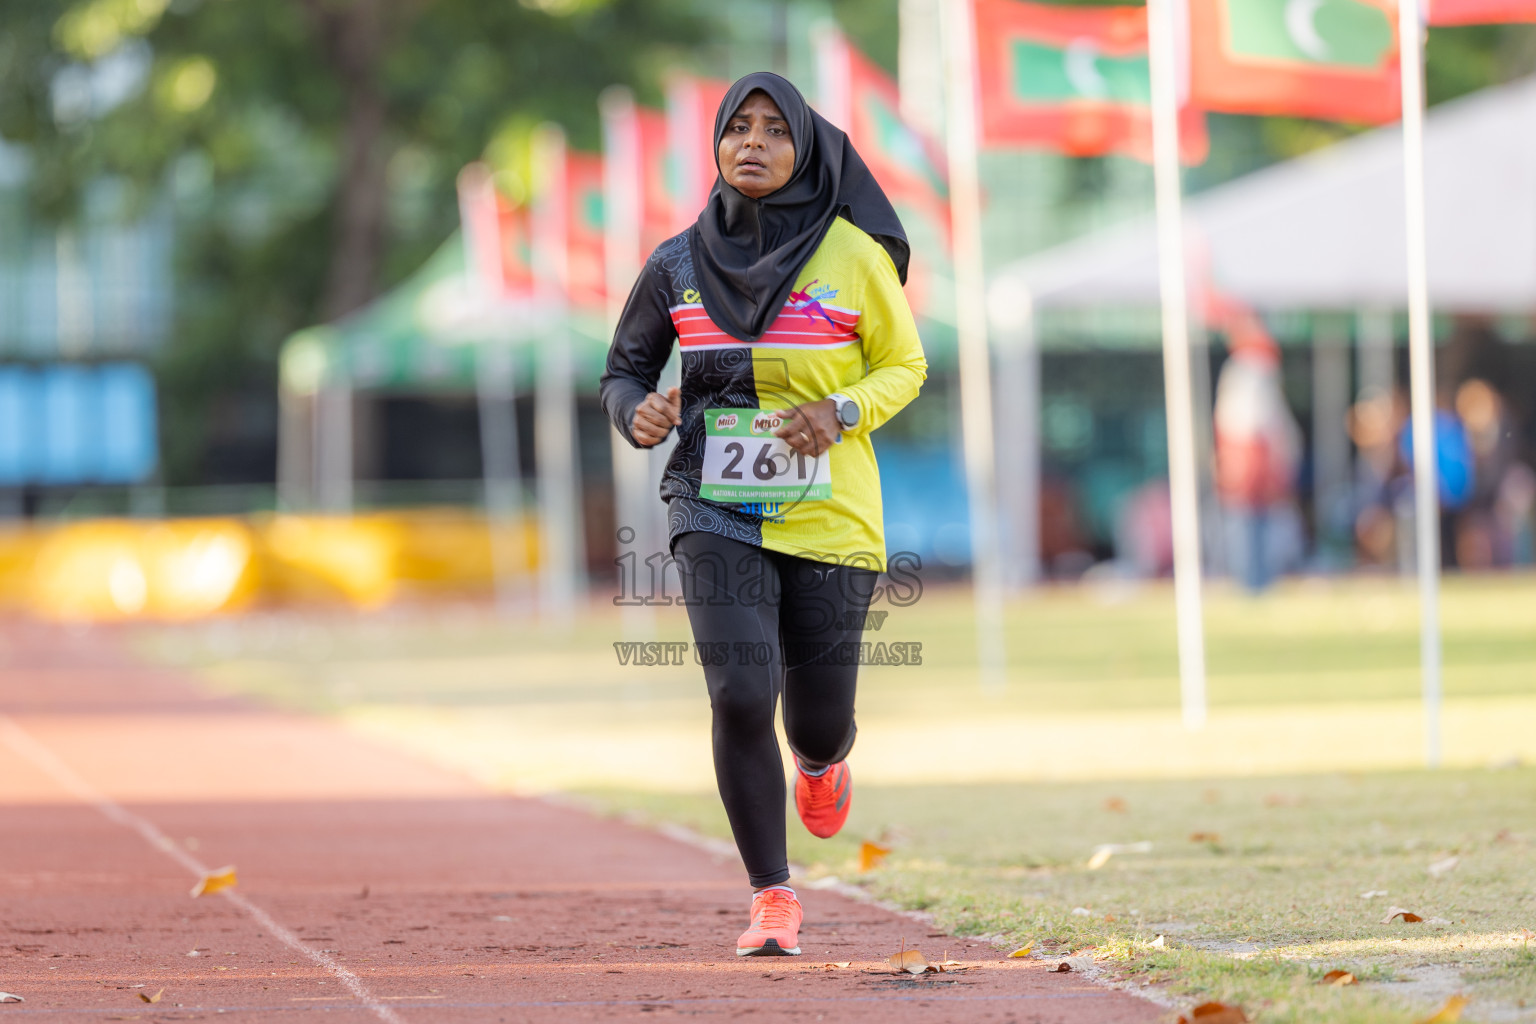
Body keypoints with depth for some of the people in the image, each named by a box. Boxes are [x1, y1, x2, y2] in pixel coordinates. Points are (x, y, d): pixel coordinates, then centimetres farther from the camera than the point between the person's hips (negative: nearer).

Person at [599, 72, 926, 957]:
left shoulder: (853, 255, -4)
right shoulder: (679, 264, 1)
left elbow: (905, 364, 6)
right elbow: (626, 368, 13)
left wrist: (843, 412, -14)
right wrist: (639, 412, -11)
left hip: (830, 518, 0)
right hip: (717, 512, 1)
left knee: (818, 716, 5)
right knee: (741, 697, -16)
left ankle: (822, 760, 47)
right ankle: (773, 899, -1)